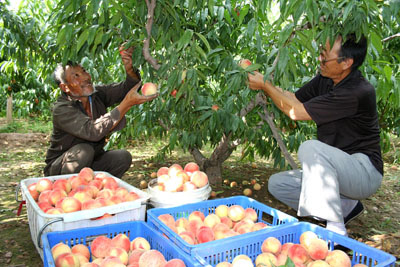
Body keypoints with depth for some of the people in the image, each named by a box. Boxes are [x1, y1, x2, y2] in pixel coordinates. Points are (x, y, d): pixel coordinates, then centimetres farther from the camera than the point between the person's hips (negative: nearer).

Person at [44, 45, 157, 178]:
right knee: (84, 151, -34)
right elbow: (93, 131, -39)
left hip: (90, 162, 5)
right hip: (59, 168, -5)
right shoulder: (61, 109, -24)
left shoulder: (97, 94, -6)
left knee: (123, 156, -18)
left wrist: (130, 70, -39)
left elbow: (125, 89, -15)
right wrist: (126, 104, -42)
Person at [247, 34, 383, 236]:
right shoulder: (325, 79, 0)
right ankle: (346, 206, 5)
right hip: (335, 171, 8)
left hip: (364, 171, -8)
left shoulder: (359, 92, -26)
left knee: (311, 148, -35)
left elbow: (296, 112, -25)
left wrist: (264, 85, -15)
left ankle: (336, 229, -26)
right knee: (277, 183, -2)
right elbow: (294, 98, 12)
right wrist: (264, 82, -1)